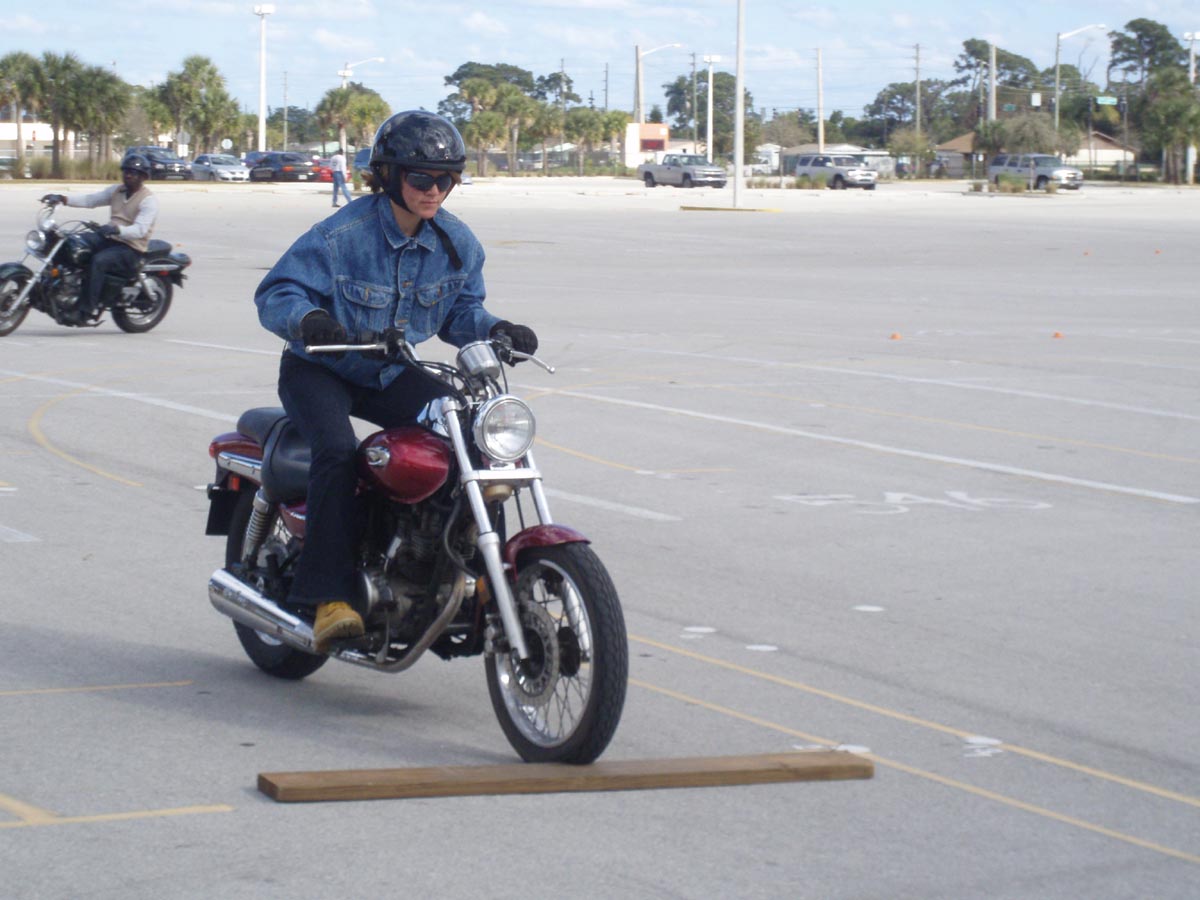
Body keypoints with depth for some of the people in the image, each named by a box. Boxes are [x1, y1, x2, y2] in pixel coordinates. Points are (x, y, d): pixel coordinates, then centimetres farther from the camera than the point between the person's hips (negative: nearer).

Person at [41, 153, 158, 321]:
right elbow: (90, 200, 9)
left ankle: (88, 308, -33)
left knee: (98, 261, -34)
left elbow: (140, 230, -23)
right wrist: (62, 198, -5)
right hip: (110, 239, 8)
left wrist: (115, 229, -41)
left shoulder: (149, 200, -10)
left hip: (132, 248, -8)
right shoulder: (117, 190, 14)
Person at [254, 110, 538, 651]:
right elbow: (274, 293, -22)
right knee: (338, 451, -33)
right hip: (321, 370, -5)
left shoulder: (456, 243, -3)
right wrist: (307, 318, -44)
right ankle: (328, 596, -33)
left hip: (393, 375, 5)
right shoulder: (342, 236, -21)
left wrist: (495, 330, -13)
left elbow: (460, 310, 8)